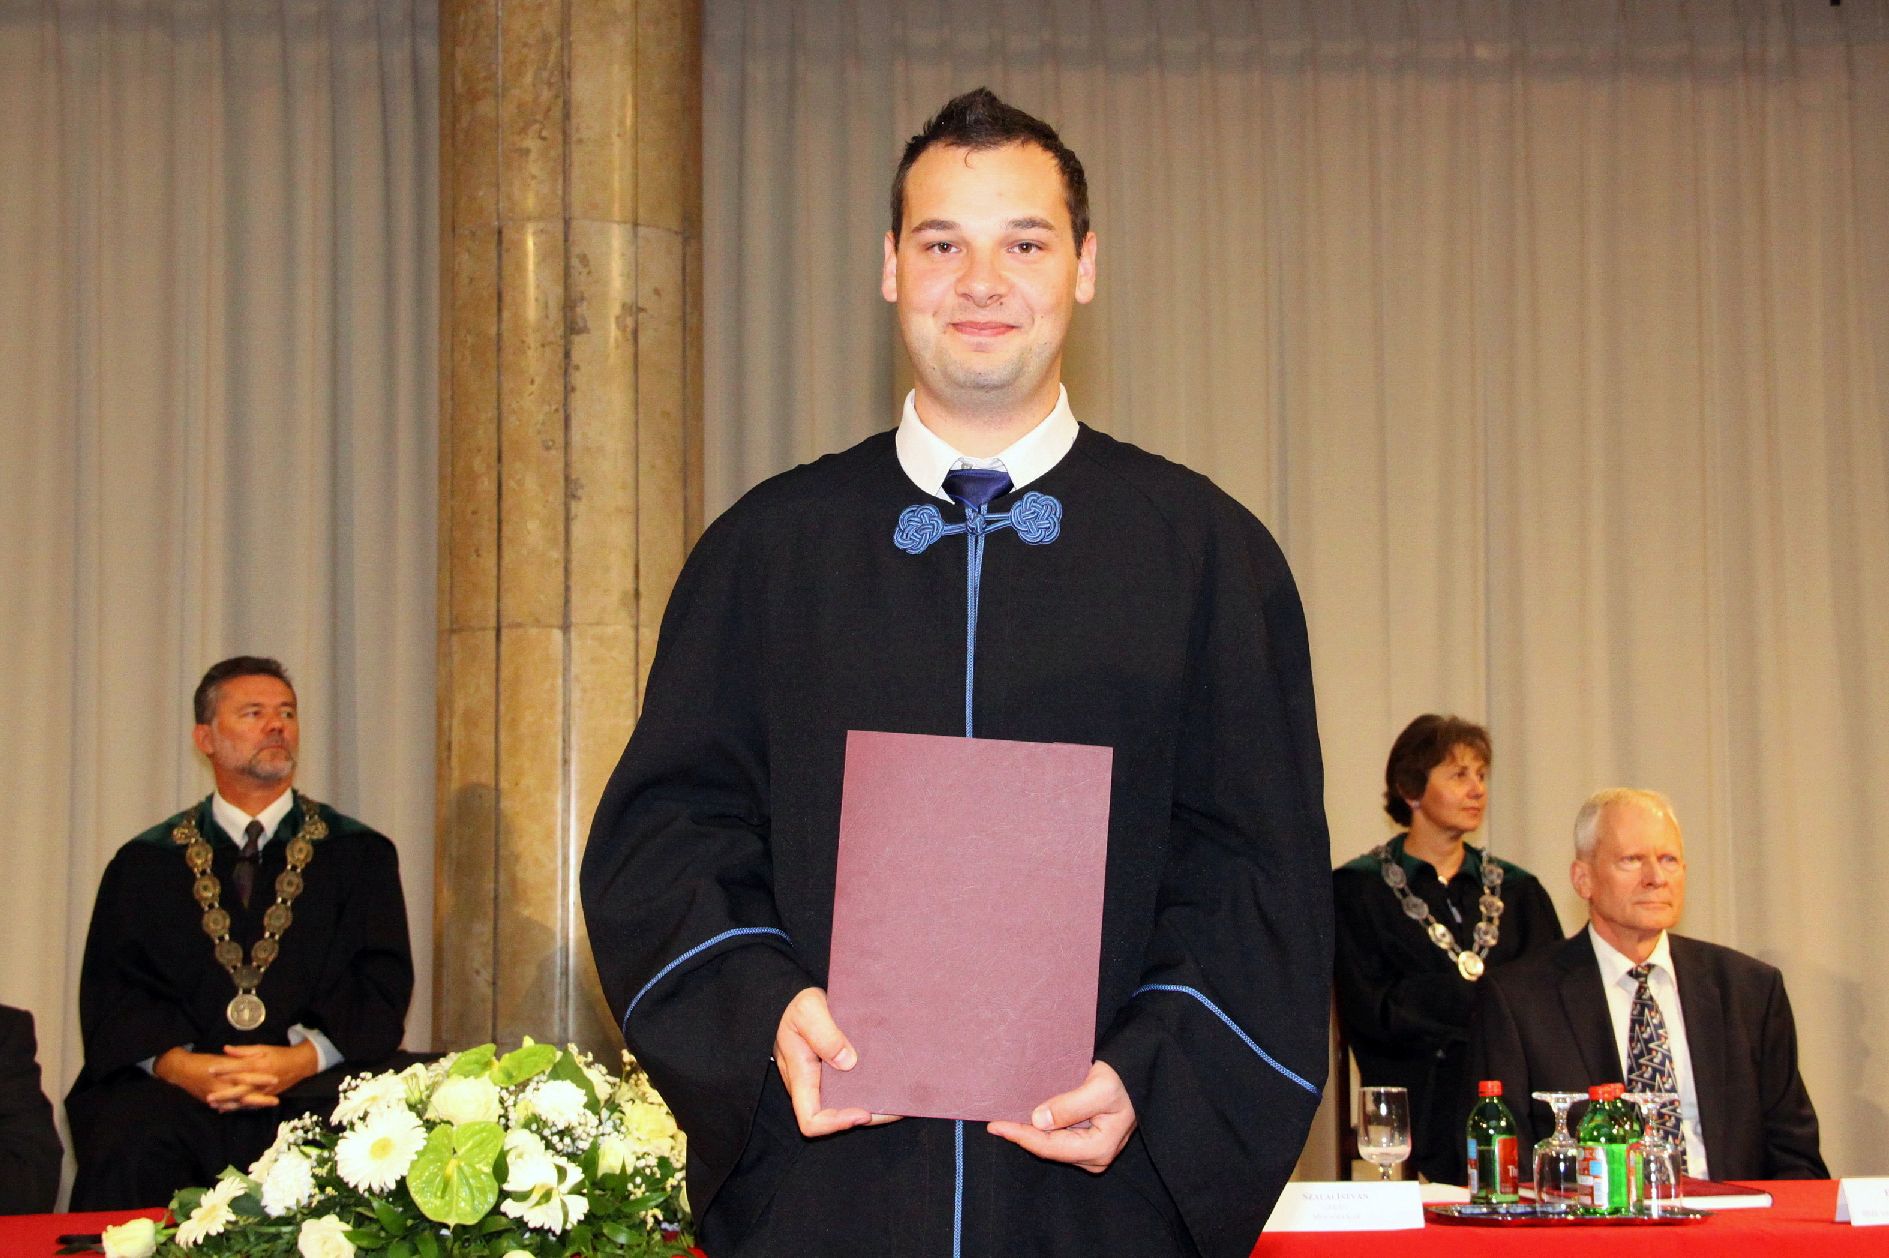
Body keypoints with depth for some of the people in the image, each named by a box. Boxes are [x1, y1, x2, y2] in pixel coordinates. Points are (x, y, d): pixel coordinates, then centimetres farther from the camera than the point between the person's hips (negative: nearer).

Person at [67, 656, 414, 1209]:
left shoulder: (359, 855, 16)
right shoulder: (145, 864, 17)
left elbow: (382, 983, 6)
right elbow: (113, 991, 6)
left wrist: (302, 1059, -14)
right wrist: (181, 1065, -15)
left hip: (314, 1087, 0)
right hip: (176, 1094, 0)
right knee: (127, 1147, -33)